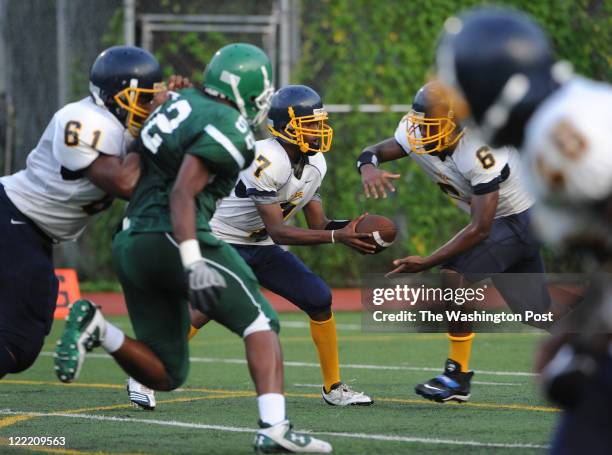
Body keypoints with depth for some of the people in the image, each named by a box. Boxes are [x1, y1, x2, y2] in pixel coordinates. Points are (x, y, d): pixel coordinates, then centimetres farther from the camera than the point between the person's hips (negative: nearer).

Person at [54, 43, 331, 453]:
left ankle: (95, 328, -8)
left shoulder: (182, 102, 16)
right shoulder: (227, 128, -9)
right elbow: (183, 194, -19)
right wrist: (193, 265, -25)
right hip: (171, 239, -8)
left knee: (165, 375, 13)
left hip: (130, 246, 8)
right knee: (261, 323, 3)